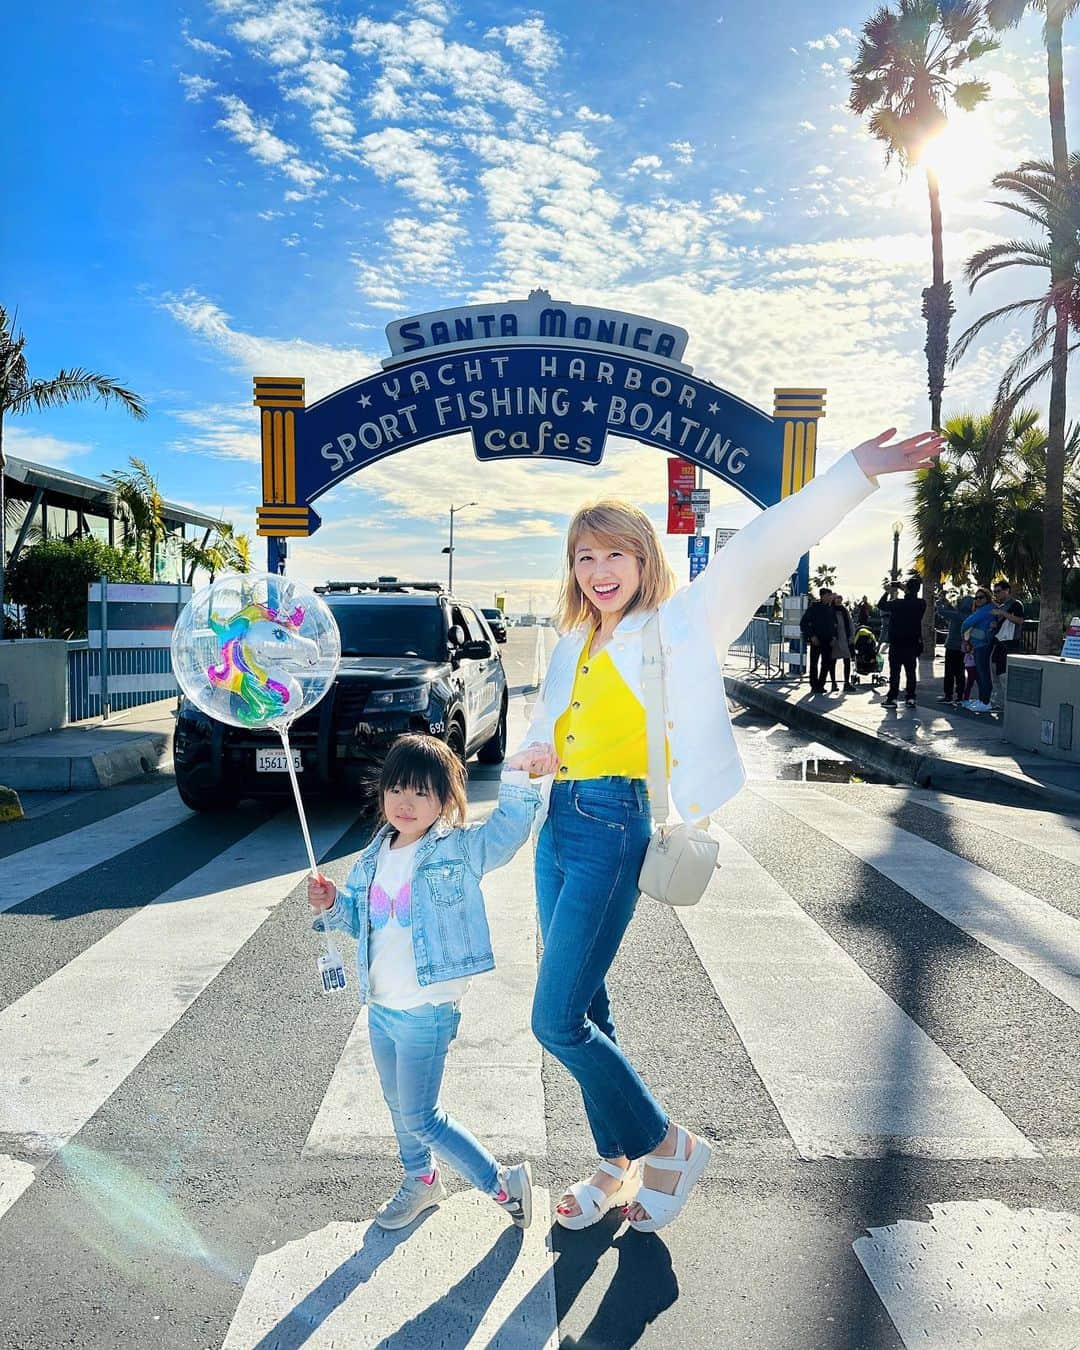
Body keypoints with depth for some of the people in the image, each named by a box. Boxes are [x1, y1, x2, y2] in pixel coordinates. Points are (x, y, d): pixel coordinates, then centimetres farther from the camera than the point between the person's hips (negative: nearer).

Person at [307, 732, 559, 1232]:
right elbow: (358, 920, 16)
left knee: (420, 1118, 0)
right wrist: (332, 905, -3)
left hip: (428, 1011, -7)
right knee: (398, 1105, 23)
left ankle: (503, 1183, 19)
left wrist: (516, 775, -41)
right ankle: (420, 1181, 48)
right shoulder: (373, 859, 5)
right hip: (380, 1006, 7)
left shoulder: (458, 849, -14)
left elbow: (507, 831, -29)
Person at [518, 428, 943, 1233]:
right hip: (559, 824, 7)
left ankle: (667, 1146, 16)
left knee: (558, 1021, -8)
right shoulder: (573, 645, 16)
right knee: (583, 1012, 14)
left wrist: (856, 472, -19)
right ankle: (621, 1165, 32)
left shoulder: (682, 621, -2)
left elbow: (764, 548, -12)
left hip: (616, 828, -7)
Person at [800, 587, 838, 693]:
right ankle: (814, 686, 6)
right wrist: (812, 636, -12)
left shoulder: (831, 608, 9)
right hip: (816, 640, -5)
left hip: (828, 641, 5)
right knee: (814, 663, 0)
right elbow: (803, 623, -6)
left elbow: (834, 624, 18)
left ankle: (820, 685, 14)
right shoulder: (813, 607, -5)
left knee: (826, 664, 5)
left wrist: (833, 637, 4)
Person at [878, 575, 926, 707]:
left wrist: (888, 591, 9)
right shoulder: (921, 604, -4)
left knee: (895, 672, 0)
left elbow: (881, 605, -2)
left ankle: (892, 698, 0)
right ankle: (910, 698, 10)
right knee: (911, 671, 9)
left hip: (897, 643, -4)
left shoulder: (897, 603, -16)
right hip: (913, 643, 4)